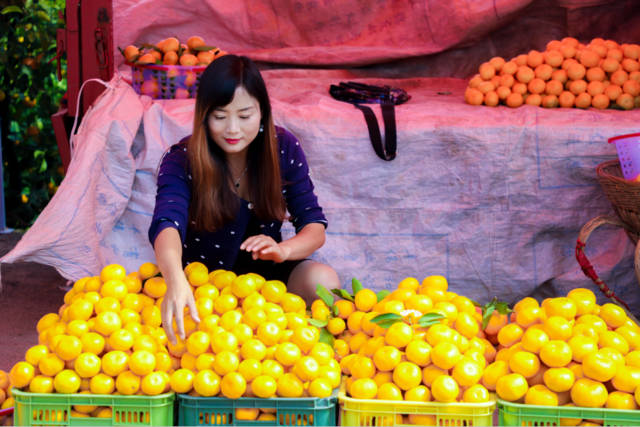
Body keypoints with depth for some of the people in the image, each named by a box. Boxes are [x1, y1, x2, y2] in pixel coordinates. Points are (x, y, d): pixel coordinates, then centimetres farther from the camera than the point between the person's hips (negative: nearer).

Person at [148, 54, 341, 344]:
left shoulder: (284, 148, -7)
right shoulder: (181, 161, -16)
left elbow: (314, 226, -6)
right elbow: (167, 224, -36)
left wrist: (283, 249, -31)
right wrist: (176, 282, -58)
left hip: (265, 273, 1)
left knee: (323, 281, -28)